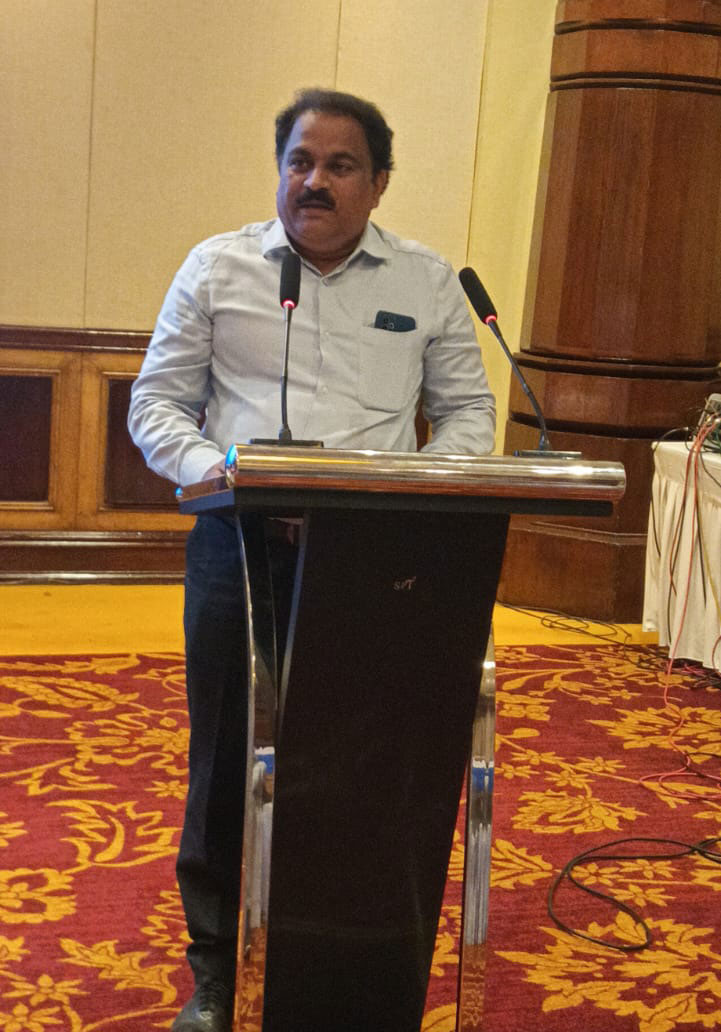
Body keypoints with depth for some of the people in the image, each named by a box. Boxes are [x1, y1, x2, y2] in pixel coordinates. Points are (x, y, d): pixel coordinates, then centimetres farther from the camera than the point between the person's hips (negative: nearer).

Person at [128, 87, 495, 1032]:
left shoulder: (428, 282, 9)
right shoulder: (218, 268, 7)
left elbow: (467, 408, 12)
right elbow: (157, 401, 8)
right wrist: (211, 471, -11)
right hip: (240, 542, 0)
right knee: (226, 758, 5)